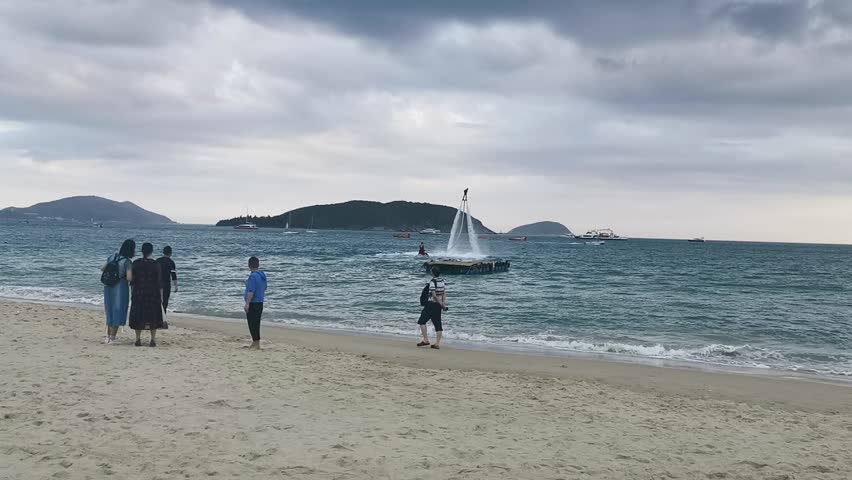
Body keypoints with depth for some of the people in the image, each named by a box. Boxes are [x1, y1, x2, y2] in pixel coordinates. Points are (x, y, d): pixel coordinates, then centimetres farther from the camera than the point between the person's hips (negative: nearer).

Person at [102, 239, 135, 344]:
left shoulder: (112, 257, 5)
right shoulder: (127, 261, -15)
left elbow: (102, 269, 14)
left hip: (108, 287, 6)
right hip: (120, 288, -6)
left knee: (110, 312, 18)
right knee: (117, 312, 3)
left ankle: (108, 336, 24)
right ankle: (112, 338, 6)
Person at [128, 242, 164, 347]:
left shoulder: (136, 263, 0)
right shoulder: (155, 264, -4)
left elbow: (131, 279, 2)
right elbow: (159, 281, -3)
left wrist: (132, 293, 12)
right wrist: (161, 295, 3)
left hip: (138, 293, 1)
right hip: (153, 293, -1)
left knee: (138, 316, 9)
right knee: (153, 315, 5)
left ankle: (138, 339, 9)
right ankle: (153, 340, 2)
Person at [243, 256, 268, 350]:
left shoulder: (253, 276, -19)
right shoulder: (263, 275, 9)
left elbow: (251, 291, -24)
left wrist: (247, 304, -21)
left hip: (253, 303, -9)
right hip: (260, 303, 9)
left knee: (252, 323, -3)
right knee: (256, 323, 17)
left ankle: (256, 344, -3)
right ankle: (255, 343, 25)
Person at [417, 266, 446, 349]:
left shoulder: (432, 282, -14)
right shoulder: (442, 281, 8)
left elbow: (434, 295, -19)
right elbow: (444, 293, 7)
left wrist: (441, 303, -10)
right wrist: (443, 303, 3)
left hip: (431, 304, -7)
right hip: (438, 305, 7)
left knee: (422, 321, 3)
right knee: (438, 324, 7)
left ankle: (425, 340, -3)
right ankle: (437, 343, 7)